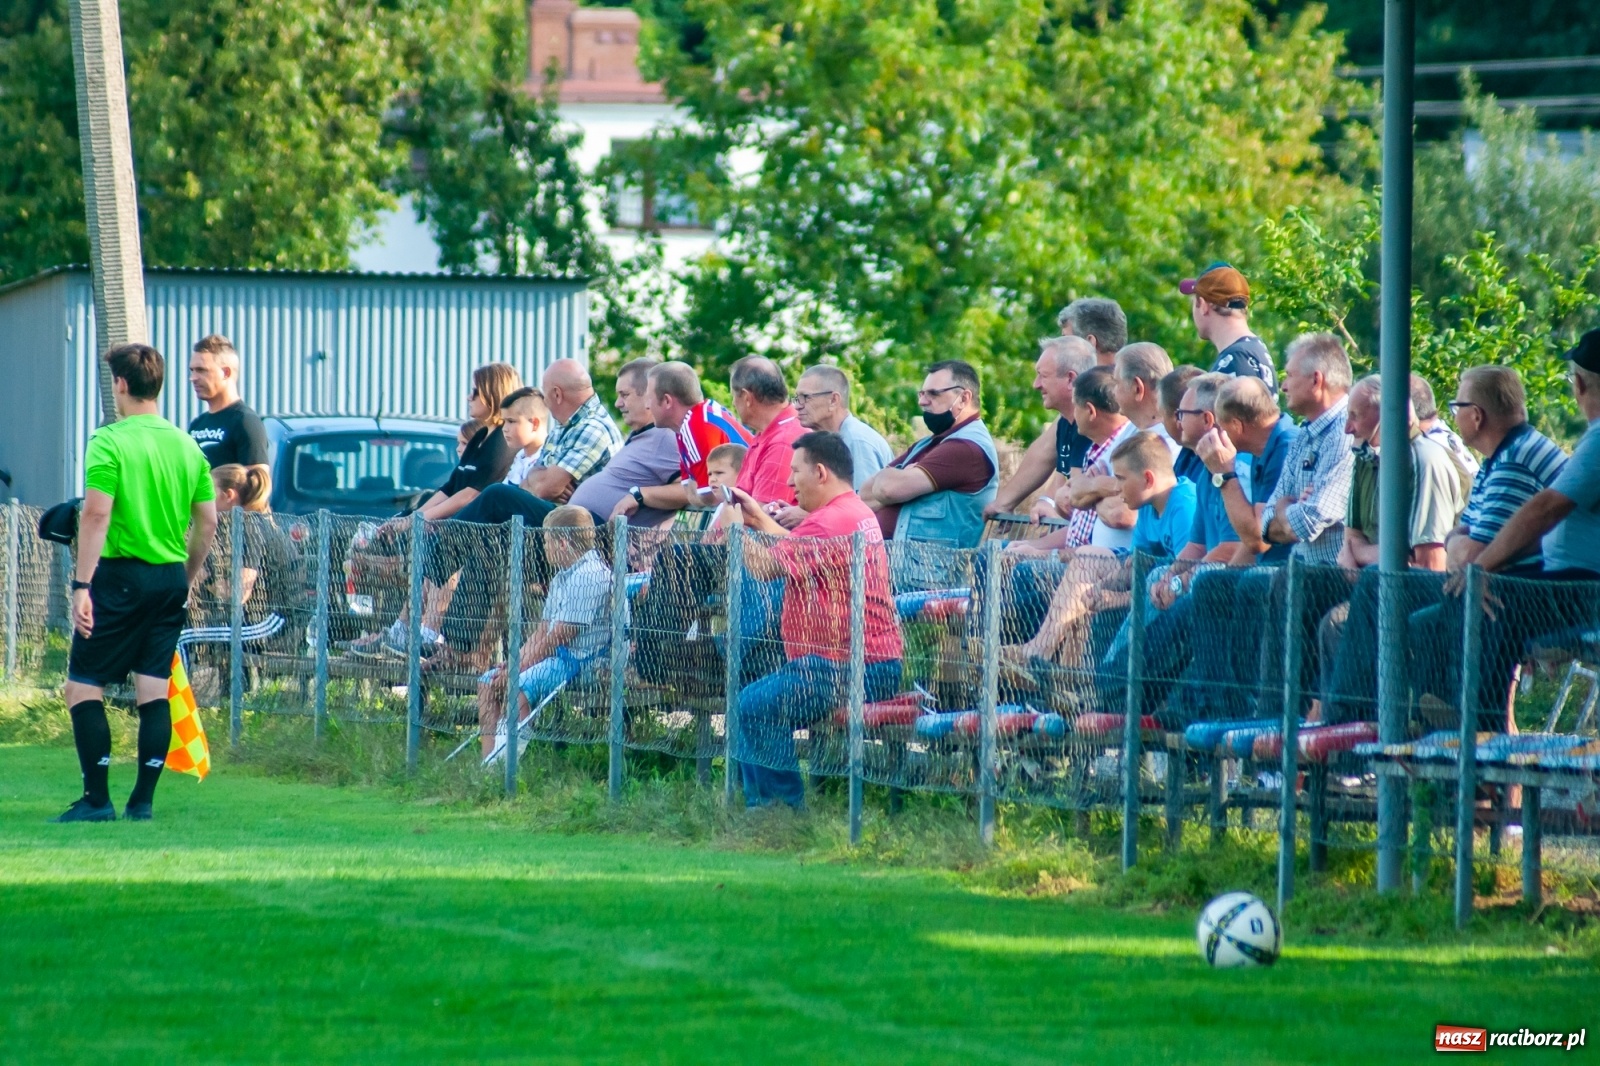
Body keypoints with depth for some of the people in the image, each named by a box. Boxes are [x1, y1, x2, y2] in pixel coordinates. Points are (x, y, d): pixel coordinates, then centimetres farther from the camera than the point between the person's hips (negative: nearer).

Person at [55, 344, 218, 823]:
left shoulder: (110, 442, -10)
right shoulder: (188, 446, 9)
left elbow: (97, 514, -17)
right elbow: (207, 522, 11)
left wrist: (82, 584, -17)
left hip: (120, 575, -6)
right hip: (171, 577, 6)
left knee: (83, 684, 1)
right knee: (155, 690, 8)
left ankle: (97, 798, -5)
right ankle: (142, 801, 7)